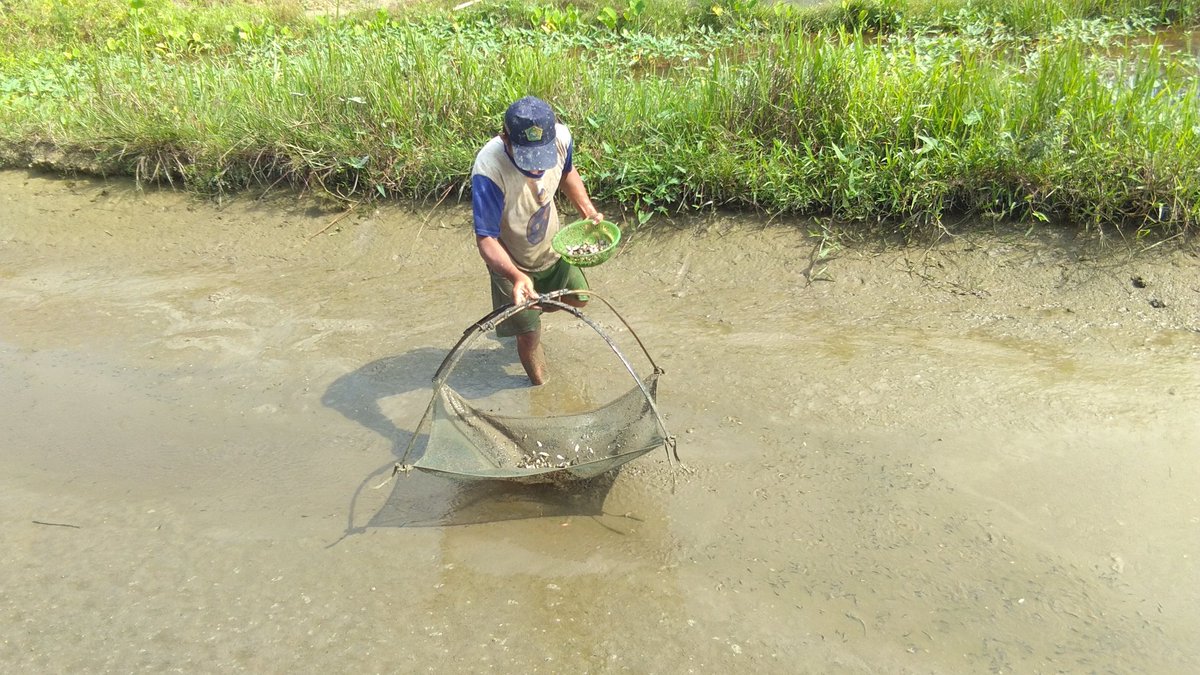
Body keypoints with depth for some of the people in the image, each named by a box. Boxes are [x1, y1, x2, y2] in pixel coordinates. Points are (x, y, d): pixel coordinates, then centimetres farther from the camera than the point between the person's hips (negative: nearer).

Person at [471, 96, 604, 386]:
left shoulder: (560, 137, -25)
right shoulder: (489, 171, -41)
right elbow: (486, 239, -38)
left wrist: (589, 212, -9)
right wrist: (516, 277, -54)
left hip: (552, 249, 5)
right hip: (512, 264, -5)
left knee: (578, 299, 24)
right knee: (529, 336, 8)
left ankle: (533, 311, 53)